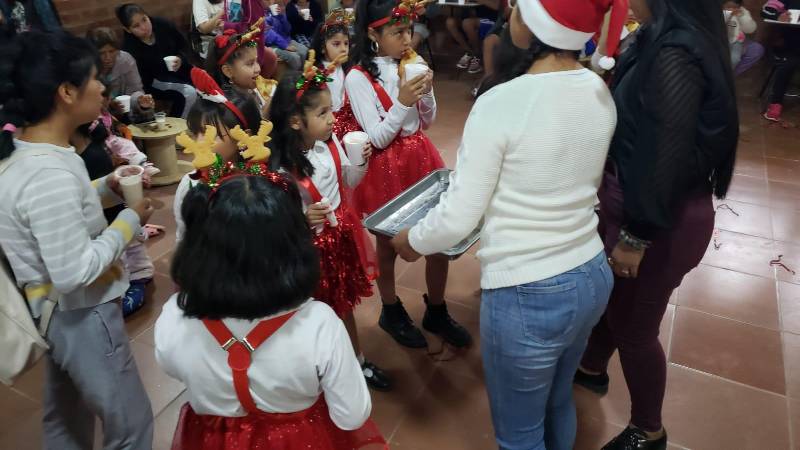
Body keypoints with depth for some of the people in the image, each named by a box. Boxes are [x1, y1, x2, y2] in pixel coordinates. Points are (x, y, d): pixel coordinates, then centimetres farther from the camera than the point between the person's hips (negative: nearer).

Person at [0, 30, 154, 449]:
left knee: (65, 416, 28)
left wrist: (105, 188, 1)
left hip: (55, 311, 10)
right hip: (81, 316, -9)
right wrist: (130, 220, -19)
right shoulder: (50, 174, -31)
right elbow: (75, 273, -29)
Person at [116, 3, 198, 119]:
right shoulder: (129, 47, -23)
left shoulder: (163, 24, -13)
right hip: (156, 80, -5)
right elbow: (142, 79, -17)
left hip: (180, 70, 5)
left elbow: (184, 45, 2)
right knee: (190, 93, -28)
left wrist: (181, 59, -16)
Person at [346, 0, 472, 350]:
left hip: (421, 157, 5)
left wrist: (426, 92, -9)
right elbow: (378, 138, -15)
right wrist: (402, 102, -24)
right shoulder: (358, 78, -13)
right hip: (387, 168, -5)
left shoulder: (414, 65, 1)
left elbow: (427, 122, 9)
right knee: (389, 244, 12)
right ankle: (391, 313, 36)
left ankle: (436, 311, 30)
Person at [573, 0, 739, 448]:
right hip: (634, 198, 9)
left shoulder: (675, 55, -26)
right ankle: (592, 368, 53)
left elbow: (667, 156, -26)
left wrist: (635, 236, -18)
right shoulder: (671, 39, 4)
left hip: (660, 218, -9)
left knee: (634, 326, 10)